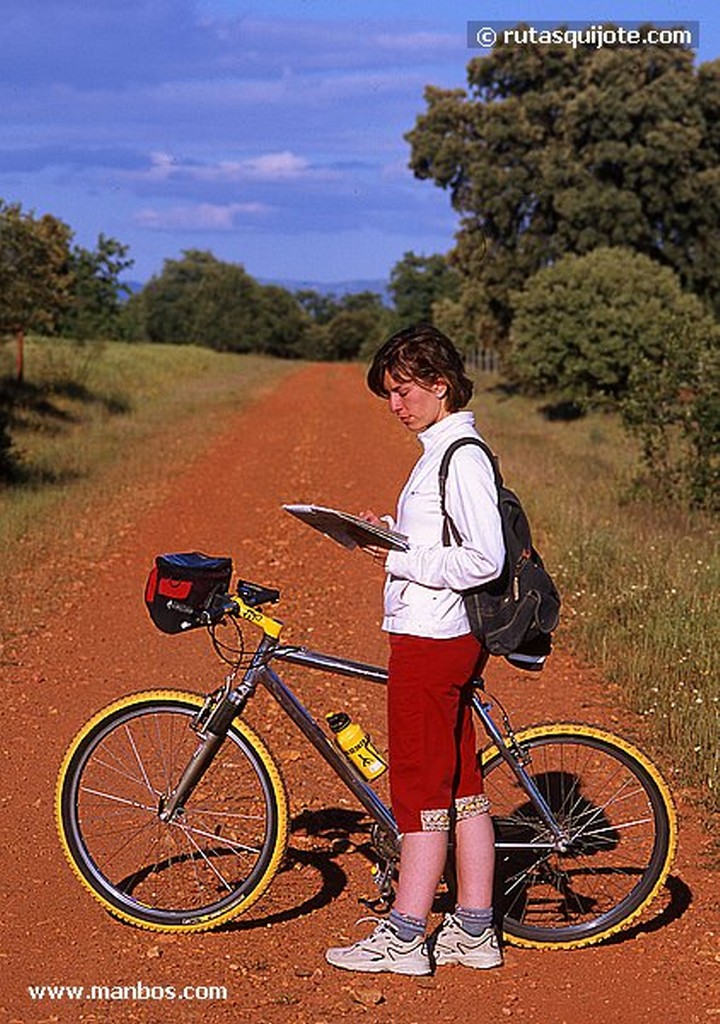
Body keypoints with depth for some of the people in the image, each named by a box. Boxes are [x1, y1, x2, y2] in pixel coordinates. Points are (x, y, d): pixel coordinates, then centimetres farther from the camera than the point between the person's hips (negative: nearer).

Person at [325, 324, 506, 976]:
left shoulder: (461, 457, -16)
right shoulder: (443, 450, 15)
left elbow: (484, 560, -23)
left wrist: (398, 558, -18)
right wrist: (394, 533, 9)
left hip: (431, 640, -10)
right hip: (443, 636, 10)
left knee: (422, 788, -4)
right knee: (462, 786, 12)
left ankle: (403, 939, 3)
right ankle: (474, 932, 19)